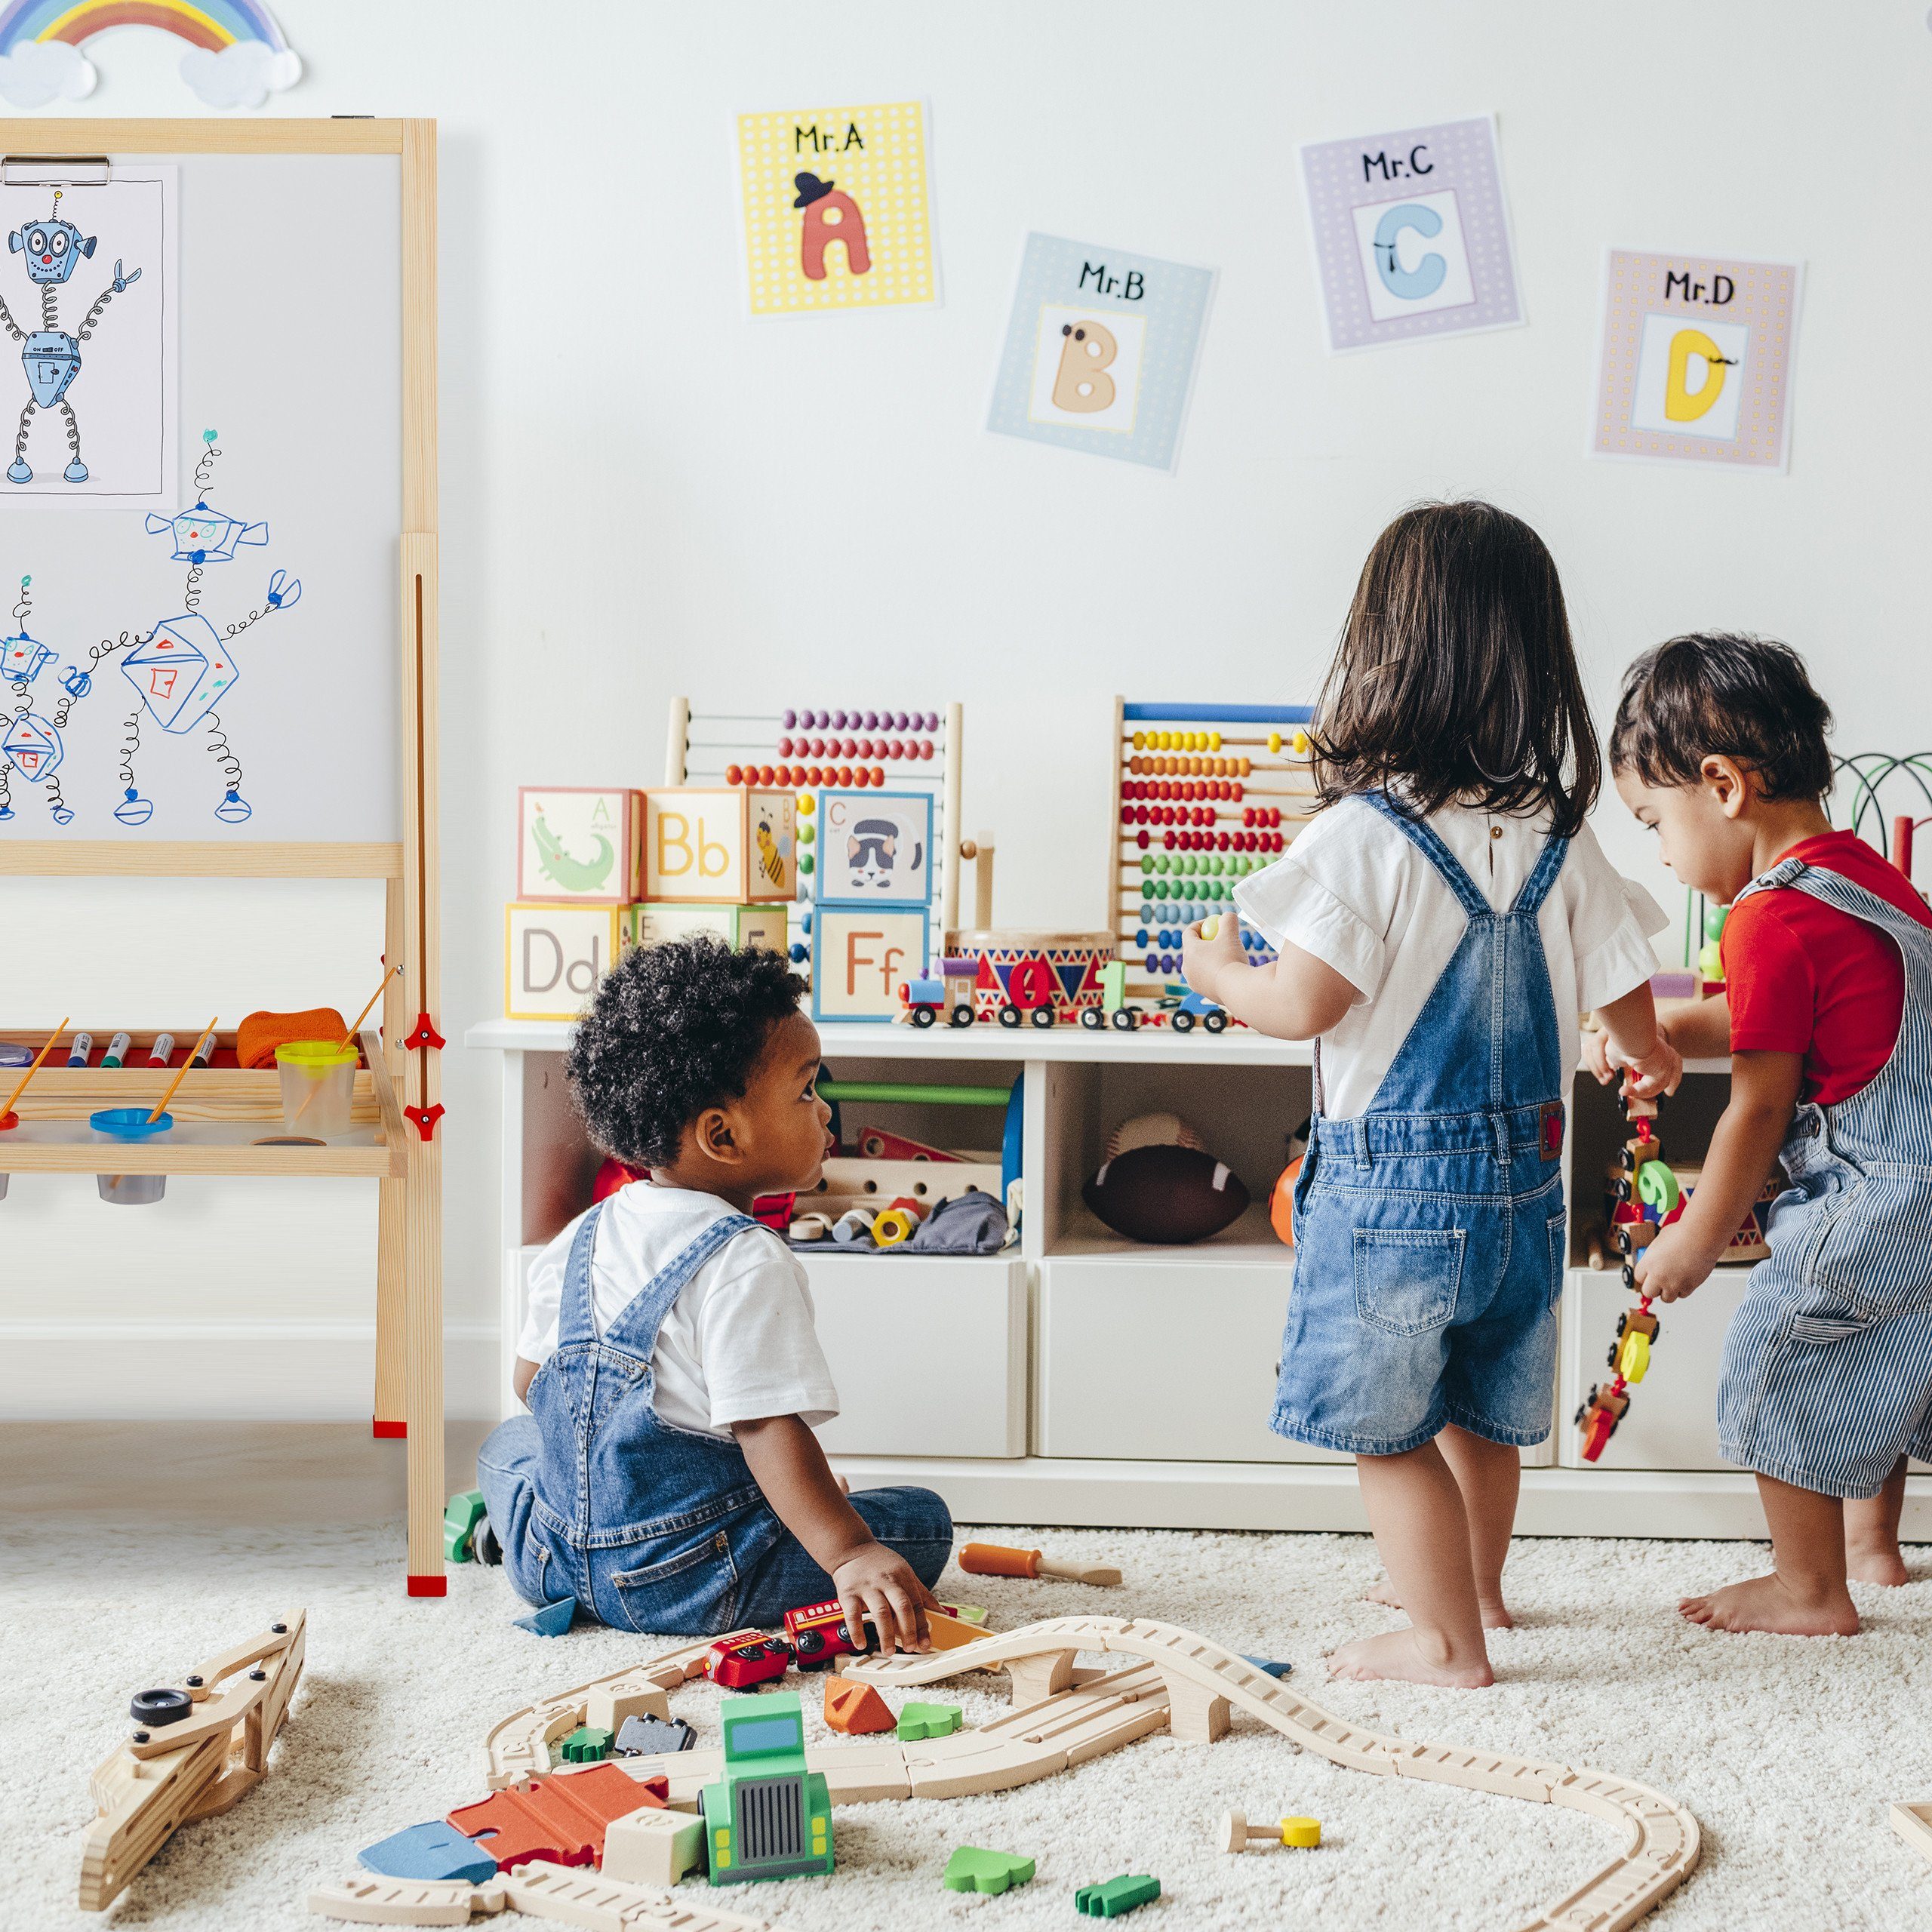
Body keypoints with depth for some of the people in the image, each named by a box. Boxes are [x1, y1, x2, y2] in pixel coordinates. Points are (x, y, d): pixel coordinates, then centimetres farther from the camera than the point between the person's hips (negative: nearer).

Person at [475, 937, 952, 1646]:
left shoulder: (580, 1239, 6)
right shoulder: (749, 1266, -18)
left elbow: (530, 1378, 16)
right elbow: (768, 1427, -26)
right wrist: (848, 1555, -30)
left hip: (555, 1557, 7)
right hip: (684, 1583, -7)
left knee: (507, 1443, 37)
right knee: (923, 1522, -1)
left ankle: (504, 1518, 16)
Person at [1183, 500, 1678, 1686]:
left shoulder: (1362, 835, -18)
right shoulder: (1562, 843, -2)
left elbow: (1304, 1005, -19)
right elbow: (1624, 994, 6)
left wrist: (1217, 970, 2)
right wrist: (1651, 1059, 30)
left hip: (1392, 1181, -6)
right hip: (1523, 1174, 6)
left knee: (1389, 1431, 8)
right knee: (1482, 1412, 24)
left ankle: (1448, 1639, 16)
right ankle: (1474, 1584, 42)